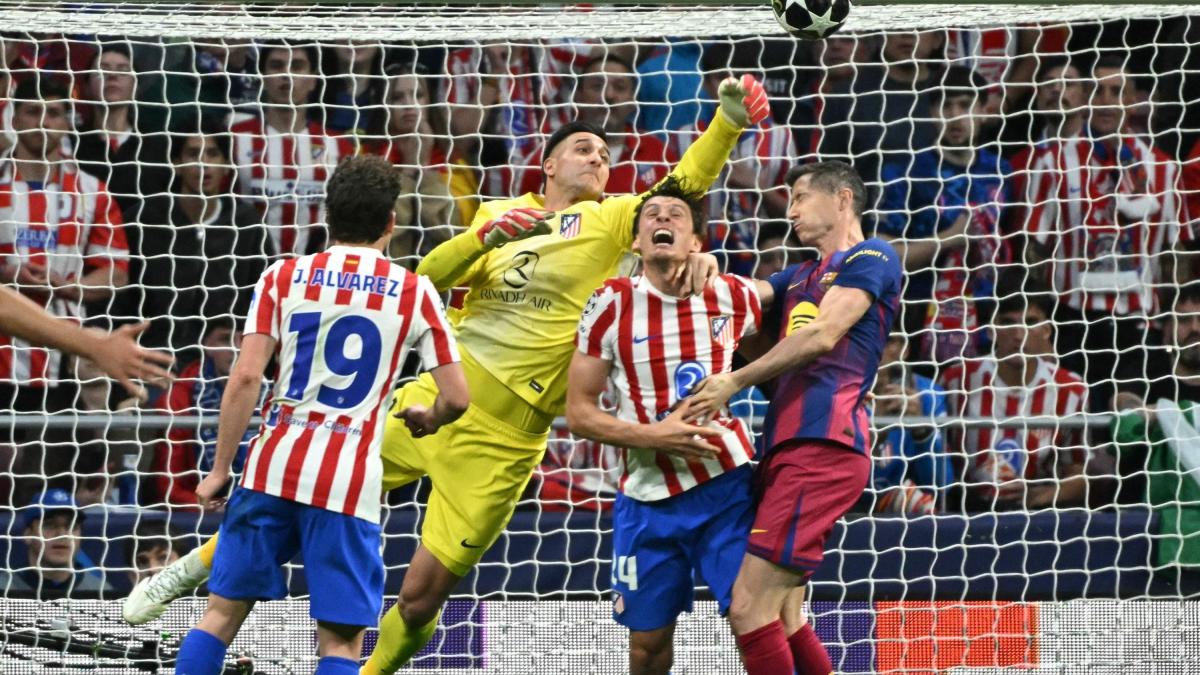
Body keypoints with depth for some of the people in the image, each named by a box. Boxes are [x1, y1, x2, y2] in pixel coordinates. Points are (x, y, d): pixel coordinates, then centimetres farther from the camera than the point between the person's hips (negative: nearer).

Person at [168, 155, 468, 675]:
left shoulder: (283, 278, 5)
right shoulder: (414, 293, 4)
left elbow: (245, 378, -4)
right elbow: (456, 398, 4)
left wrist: (220, 469, 2)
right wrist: (427, 418, 26)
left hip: (272, 469, 2)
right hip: (349, 481, -1)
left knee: (222, 612, 10)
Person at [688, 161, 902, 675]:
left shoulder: (871, 258, 2)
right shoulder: (800, 277, 29)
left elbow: (823, 335, -9)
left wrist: (736, 381, -8)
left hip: (824, 444, -9)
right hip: (786, 446, 9)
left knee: (749, 609, -18)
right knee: (782, 618, 8)